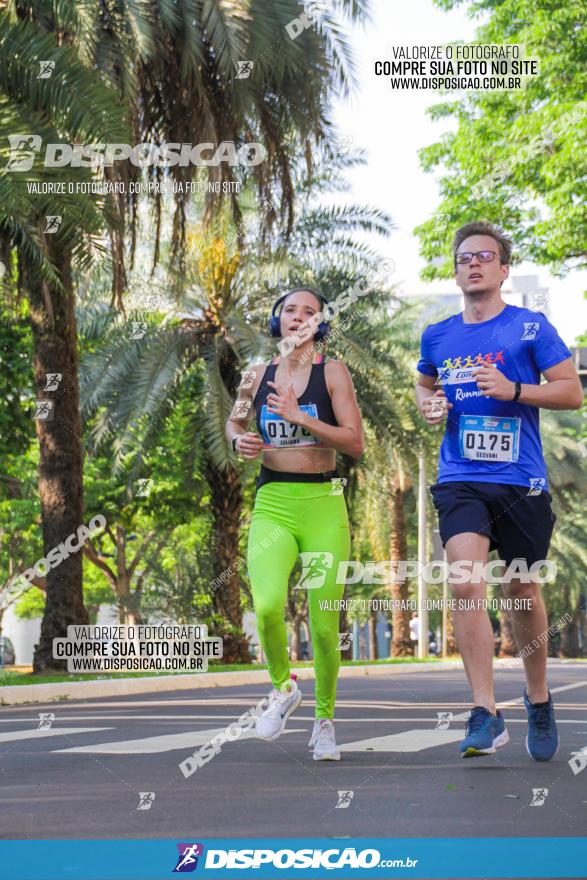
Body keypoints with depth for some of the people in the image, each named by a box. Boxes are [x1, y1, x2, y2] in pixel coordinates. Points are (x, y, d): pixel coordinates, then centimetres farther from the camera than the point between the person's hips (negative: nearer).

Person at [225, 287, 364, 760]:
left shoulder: (332, 372, 1)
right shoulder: (258, 375, 10)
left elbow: (355, 443, -7)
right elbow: (235, 421, 28)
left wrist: (301, 418, -16)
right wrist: (239, 440, 5)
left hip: (323, 505, -1)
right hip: (272, 504, 2)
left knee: (324, 625, -1)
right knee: (268, 606, -22)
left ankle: (325, 718, 23)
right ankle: (284, 688, 7)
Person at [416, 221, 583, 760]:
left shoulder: (531, 327, -1)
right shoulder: (438, 337, 10)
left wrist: (512, 390, -16)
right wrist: (430, 406, 6)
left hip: (521, 482, -1)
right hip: (461, 482, 2)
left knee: (522, 592, 10)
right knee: (467, 584, -18)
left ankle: (539, 699, 34)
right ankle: (486, 715, -15)